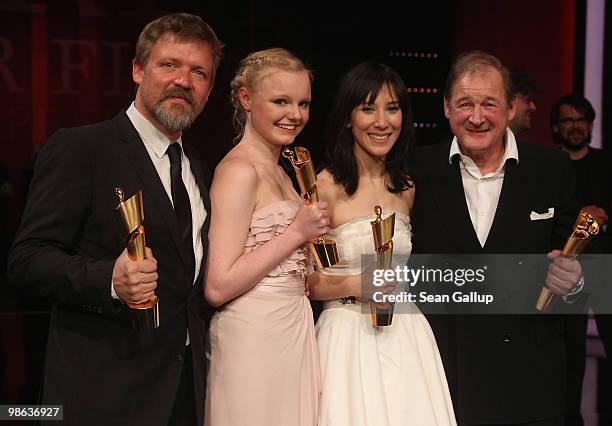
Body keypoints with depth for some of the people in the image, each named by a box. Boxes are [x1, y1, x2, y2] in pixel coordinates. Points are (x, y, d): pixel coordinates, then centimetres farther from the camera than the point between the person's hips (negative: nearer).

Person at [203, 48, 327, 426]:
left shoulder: (276, 169, 13)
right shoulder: (239, 170, -14)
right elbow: (218, 287, -20)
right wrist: (297, 233, -16)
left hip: (292, 333, 9)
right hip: (254, 338, -9)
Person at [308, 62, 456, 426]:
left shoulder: (408, 188, 8)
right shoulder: (326, 186, -8)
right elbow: (304, 281, -8)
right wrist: (354, 285, -21)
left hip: (407, 337, 5)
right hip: (349, 338, -4)